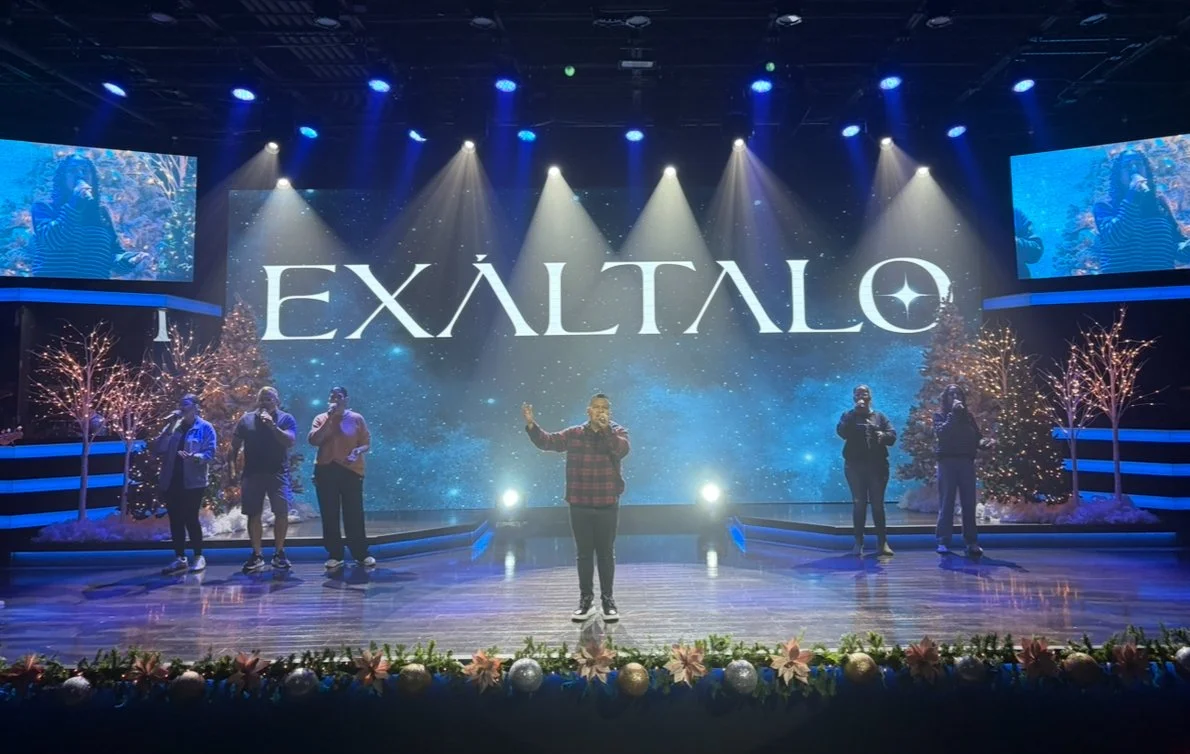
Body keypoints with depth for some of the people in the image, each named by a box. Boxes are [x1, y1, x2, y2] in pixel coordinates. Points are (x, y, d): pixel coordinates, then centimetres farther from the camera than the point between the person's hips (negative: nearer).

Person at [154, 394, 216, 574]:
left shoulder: (205, 428, 0)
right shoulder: (174, 426, 14)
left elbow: (209, 453, -10)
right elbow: (158, 450, 4)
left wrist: (194, 457, -30)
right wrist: (168, 427, -4)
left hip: (193, 482, -5)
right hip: (171, 481, 5)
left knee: (190, 519, -5)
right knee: (175, 520, 7)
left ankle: (199, 557, 6)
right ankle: (180, 558, 14)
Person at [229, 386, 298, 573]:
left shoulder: (286, 419, 2)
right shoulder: (246, 420, 9)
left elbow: (290, 442, -12)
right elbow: (234, 446, 10)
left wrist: (272, 425, -21)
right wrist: (232, 468, -1)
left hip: (278, 473, -2)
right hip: (252, 474, 2)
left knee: (282, 513, -5)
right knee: (254, 515, 4)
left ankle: (279, 553, 8)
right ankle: (256, 555, 14)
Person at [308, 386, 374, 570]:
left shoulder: (356, 418, 7)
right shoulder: (321, 418, 10)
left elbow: (367, 443, 7)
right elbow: (314, 440, -5)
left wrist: (358, 451, -16)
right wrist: (329, 418, -10)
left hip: (351, 470, -1)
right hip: (326, 470, 2)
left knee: (354, 514, -1)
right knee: (329, 515, 3)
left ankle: (362, 554, 8)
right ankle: (335, 555, 11)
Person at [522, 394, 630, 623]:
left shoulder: (618, 432, 0)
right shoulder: (573, 434, 4)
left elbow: (622, 450, -20)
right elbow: (547, 441, -1)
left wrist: (606, 428, -28)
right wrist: (531, 424, -16)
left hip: (607, 505, -1)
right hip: (580, 505, 1)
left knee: (606, 553, 7)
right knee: (584, 553, 9)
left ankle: (608, 600, 18)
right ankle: (586, 600, 20)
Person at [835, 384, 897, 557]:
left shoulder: (879, 416, 12)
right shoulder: (848, 415, 8)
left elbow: (893, 436, 2)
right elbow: (842, 432, -11)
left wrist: (883, 435, -20)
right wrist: (855, 412, -14)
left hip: (877, 465, 1)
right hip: (855, 465, -1)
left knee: (878, 503, 2)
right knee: (859, 503, 0)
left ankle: (882, 542, 6)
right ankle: (858, 542, 3)